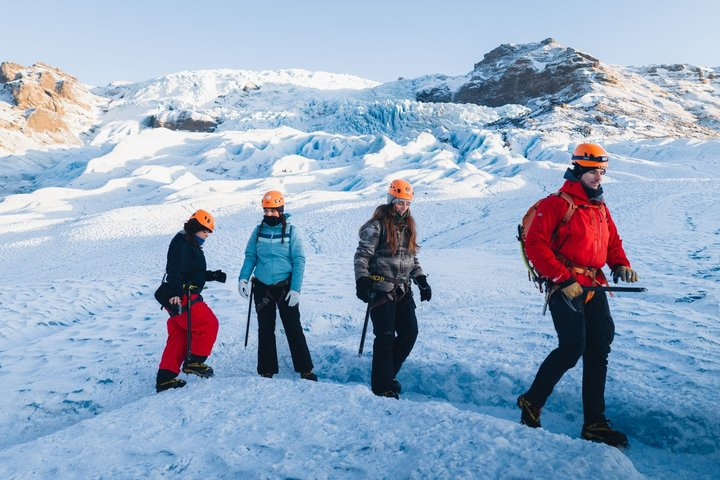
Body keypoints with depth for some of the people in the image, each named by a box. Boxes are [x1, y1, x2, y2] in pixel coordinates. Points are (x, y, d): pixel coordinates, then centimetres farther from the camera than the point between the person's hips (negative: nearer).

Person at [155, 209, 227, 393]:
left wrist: (214, 276, 15)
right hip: (181, 297, -11)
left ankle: (165, 379, 16)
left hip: (180, 296, 11)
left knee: (179, 336, 12)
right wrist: (175, 292, -34)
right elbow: (174, 269, -24)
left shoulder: (191, 245, 22)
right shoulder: (181, 243, -10)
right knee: (208, 323, -9)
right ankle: (193, 362, -1)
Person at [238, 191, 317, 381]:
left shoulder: (291, 231, -6)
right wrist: (243, 278, -7)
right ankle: (266, 371, 19)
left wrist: (295, 289, -16)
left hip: (285, 286, -3)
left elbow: (299, 261, -8)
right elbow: (250, 256, 9)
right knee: (265, 330, 9)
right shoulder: (258, 230, 4)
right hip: (262, 287, 3)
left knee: (293, 329, -3)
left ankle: (305, 371, 6)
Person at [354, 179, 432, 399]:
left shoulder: (408, 225, 14)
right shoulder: (377, 225, -8)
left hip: (402, 290, 7)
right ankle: (381, 385, 7)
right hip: (380, 289, -7)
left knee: (410, 332, 4)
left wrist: (422, 281, 11)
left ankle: (387, 373, 23)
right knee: (386, 337, -6)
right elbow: (362, 255, -11)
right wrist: (362, 280, -24)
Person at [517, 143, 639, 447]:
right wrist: (564, 279, -20)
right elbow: (535, 245, -16)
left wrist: (620, 264, 4)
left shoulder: (600, 207, 18)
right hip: (565, 288, -8)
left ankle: (595, 424, 17)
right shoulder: (558, 203, -8)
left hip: (594, 286, 8)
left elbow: (612, 240, 26)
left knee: (598, 350, 7)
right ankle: (531, 402, 10)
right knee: (572, 348, -12)